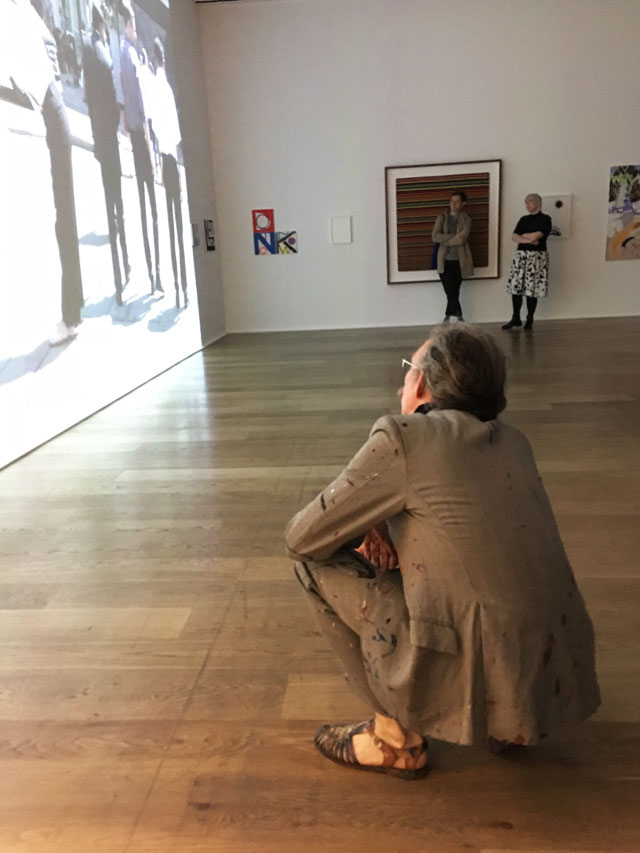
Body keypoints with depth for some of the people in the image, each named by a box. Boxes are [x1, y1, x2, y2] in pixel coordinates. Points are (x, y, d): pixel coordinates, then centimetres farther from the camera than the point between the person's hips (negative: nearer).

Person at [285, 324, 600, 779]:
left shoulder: (403, 437, -12)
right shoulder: (512, 440, 8)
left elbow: (302, 537, -5)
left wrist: (369, 523, 13)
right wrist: (387, 525, 9)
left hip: (479, 680, -7)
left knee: (316, 562, 3)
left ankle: (397, 742, 13)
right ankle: (508, 722, 21)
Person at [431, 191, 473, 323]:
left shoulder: (466, 219, 1)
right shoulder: (442, 217, 6)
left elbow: (462, 239, -13)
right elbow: (435, 236, -8)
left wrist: (445, 240, -7)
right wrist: (454, 237, -13)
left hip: (459, 261, -1)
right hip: (445, 261, 1)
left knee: (453, 292, 5)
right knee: (451, 292, -7)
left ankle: (448, 318, 18)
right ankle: (459, 317, 5)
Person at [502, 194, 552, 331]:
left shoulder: (545, 218, 1)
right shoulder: (523, 219, 17)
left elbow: (537, 236, -12)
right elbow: (514, 237, 4)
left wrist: (523, 235, 3)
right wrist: (528, 240, -11)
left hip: (537, 256, -5)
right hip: (521, 255, 5)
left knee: (532, 289, -5)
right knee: (516, 287, -1)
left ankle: (529, 320, 6)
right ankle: (515, 318, 7)